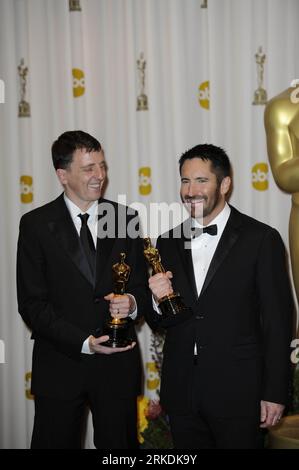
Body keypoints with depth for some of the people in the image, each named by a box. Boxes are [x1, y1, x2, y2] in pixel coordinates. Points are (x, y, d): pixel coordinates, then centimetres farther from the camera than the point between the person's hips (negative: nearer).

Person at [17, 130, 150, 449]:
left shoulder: (126, 219, 4)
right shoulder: (36, 225, -3)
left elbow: (141, 286, 10)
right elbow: (32, 303, -6)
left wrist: (132, 303, -14)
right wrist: (83, 342, -16)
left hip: (117, 363, 2)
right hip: (59, 366, -2)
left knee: (119, 444, 12)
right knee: (55, 443, 9)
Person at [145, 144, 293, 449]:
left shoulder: (261, 239, -7)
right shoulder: (168, 242, 7)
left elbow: (277, 322, -6)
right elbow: (157, 323, 12)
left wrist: (275, 393, -7)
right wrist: (159, 300, -10)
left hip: (237, 392, -4)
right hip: (181, 393, 4)